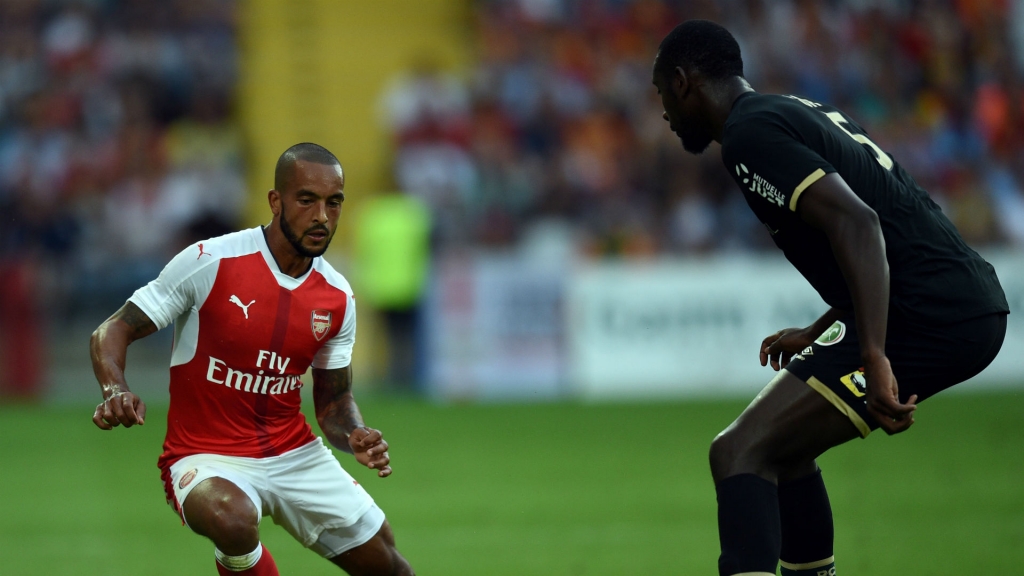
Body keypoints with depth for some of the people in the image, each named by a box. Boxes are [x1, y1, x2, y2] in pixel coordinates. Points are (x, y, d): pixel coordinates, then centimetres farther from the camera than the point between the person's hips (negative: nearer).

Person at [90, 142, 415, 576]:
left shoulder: (338, 297, 1)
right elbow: (112, 333, -8)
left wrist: (354, 437, -10)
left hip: (296, 454, 6)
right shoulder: (210, 262, -14)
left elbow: (334, 400, 13)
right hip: (207, 457, -5)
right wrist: (115, 391, -29)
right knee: (233, 519, -39)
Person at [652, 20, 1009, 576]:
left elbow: (856, 224, -22)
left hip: (928, 320, -10)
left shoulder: (749, 134, -8)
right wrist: (815, 336, 37)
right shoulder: (802, 112, 23)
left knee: (740, 453, -12)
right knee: (783, 446, 24)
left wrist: (874, 359, -28)